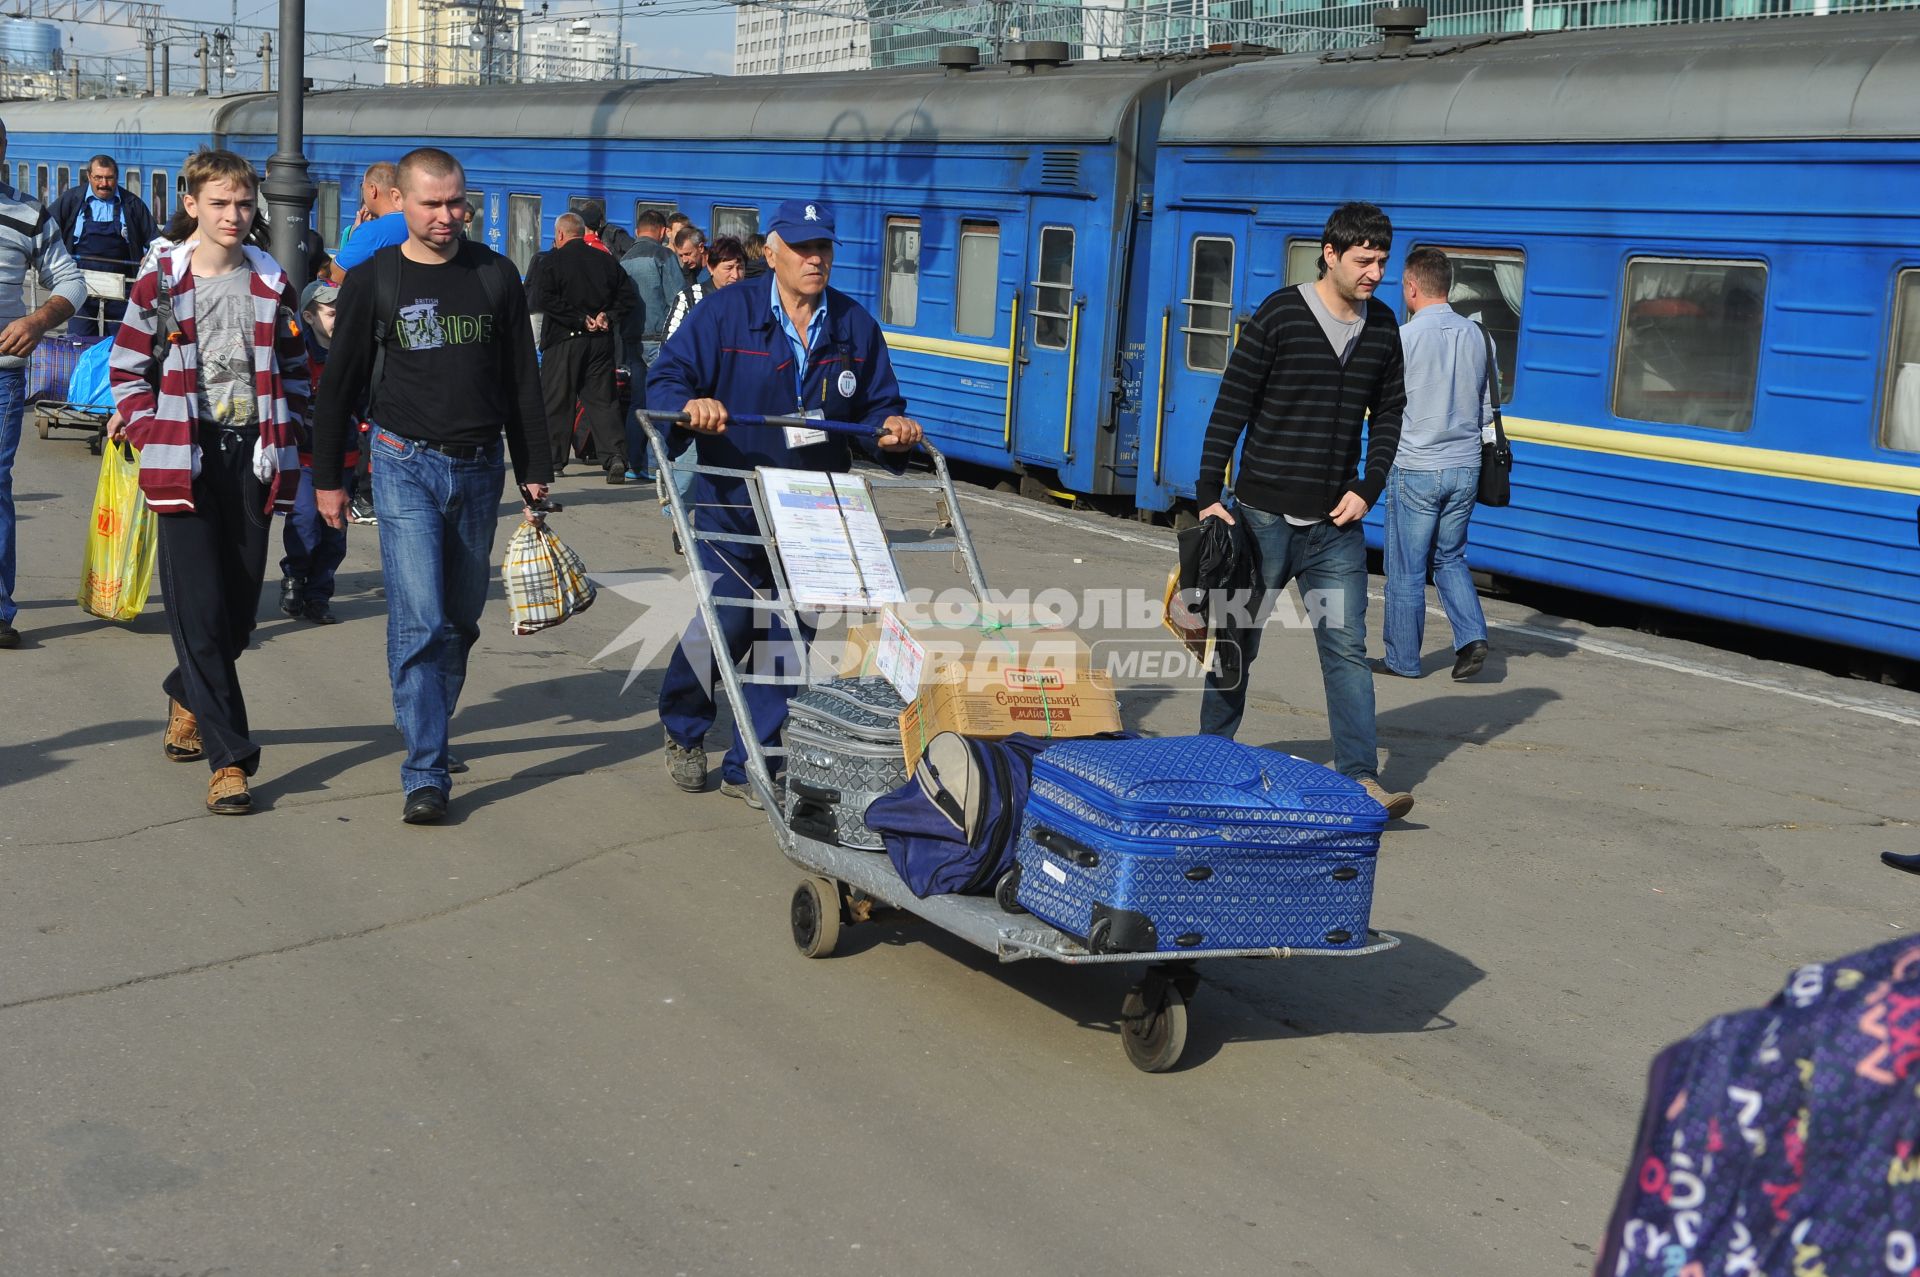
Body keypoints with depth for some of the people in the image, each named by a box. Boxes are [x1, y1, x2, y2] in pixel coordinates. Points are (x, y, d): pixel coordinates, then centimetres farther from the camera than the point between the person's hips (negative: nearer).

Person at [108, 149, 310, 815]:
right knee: (200, 607, -8)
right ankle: (230, 757, -7)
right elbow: (127, 372, 4)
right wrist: (155, 436, -6)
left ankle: (187, 698, 38)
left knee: (241, 604, 8)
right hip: (185, 460, -3)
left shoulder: (273, 284, 8)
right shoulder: (159, 286, 0)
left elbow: (294, 367, 15)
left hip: (254, 458, 3)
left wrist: (283, 435, 6)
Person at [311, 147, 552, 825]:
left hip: (479, 467, 3)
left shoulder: (495, 275, 7)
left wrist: (534, 468, 9)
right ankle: (426, 772, -10)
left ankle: (429, 730, 31)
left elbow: (523, 380, 12)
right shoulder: (373, 280, 1)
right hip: (406, 466, -3)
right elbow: (339, 384, 6)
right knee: (419, 620, -12)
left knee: (461, 618, 11)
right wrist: (328, 478, 5)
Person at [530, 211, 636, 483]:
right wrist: (607, 315, -3)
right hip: (601, 340, 4)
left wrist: (579, 319, -14)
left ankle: (553, 460, 10)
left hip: (564, 339, -4)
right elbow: (627, 295, 6)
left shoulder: (553, 260, -6)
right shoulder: (606, 260, 7)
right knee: (602, 399, 6)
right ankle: (615, 456, -9)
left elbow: (538, 299, -15)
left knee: (556, 402, 6)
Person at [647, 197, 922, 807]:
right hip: (732, 506, -3)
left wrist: (891, 424, -6)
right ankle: (684, 729, 26)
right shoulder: (725, 311, -3)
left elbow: (878, 403, 17)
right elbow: (664, 380, -5)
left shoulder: (855, 325, 9)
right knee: (726, 625, -5)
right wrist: (690, 404, -27)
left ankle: (750, 765, 16)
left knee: (787, 637, 3)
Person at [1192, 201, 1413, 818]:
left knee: (1347, 646, -2)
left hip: (1336, 522, 3)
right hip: (1265, 513, -3)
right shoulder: (1279, 315, -9)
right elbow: (1231, 407, -8)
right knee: (1238, 639, 9)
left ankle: (1361, 777, -2)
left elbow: (1388, 415, 14)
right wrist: (1209, 494, -11)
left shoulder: (1382, 327, 6)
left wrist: (1368, 487, 1)